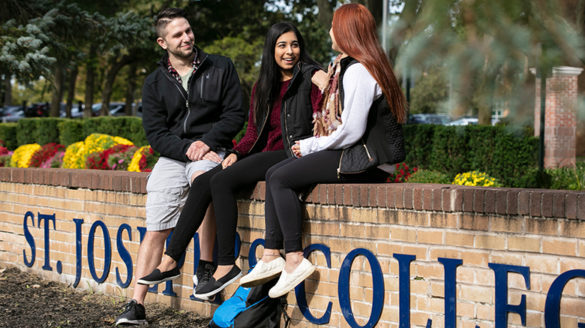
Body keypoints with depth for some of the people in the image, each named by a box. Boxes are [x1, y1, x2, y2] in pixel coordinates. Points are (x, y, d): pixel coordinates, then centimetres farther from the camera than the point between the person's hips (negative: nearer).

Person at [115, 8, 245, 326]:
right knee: (154, 230, -8)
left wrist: (206, 142, -12)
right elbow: (155, 132, 4)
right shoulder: (154, 83, 11)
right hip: (172, 156, 3)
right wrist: (186, 149, -14)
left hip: (211, 151, -2)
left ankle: (206, 267, -27)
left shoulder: (221, 68, 6)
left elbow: (235, 114, 3)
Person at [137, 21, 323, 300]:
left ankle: (226, 265, -21)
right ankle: (170, 261, -10)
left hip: (294, 155, -7)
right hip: (264, 155, 7)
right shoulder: (262, 86, 18)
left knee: (222, 181, -24)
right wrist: (235, 154, -1)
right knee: (202, 182, -10)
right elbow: (253, 132, 17)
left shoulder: (312, 77, -2)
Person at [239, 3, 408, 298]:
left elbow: (352, 130, -21)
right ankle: (271, 257, -5)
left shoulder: (358, 71, -14)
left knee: (281, 179, -14)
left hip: (366, 161, -10)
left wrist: (311, 146, -8)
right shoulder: (349, 67, 20)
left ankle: (294, 260, -15)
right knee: (274, 174, 3)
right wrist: (311, 145, 5)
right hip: (355, 154, 10)